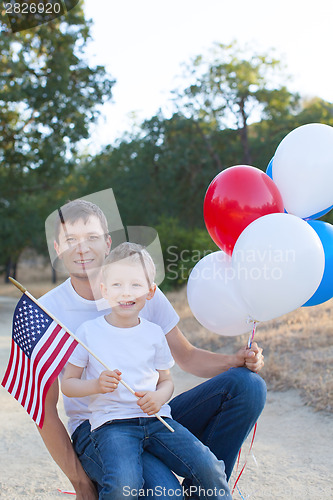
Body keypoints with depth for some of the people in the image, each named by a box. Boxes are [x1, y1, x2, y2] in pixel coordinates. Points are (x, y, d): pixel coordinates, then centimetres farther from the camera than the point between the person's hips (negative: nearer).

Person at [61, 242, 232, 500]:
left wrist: (160, 396, -5)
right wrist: (96, 385, -13)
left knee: (209, 469, -18)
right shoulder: (89, 331, 2)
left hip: (156, 418, 3)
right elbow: (67, 384, 7)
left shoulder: (154, 333, 9)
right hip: (111, 422, -2)